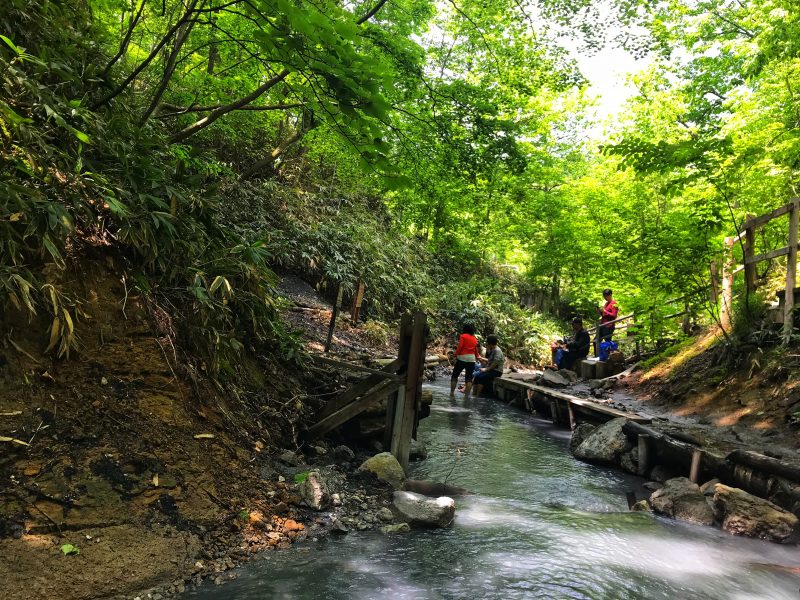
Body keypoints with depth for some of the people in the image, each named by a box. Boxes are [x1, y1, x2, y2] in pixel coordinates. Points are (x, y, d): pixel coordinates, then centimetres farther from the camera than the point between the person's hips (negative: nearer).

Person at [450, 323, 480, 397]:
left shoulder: (463, 336, -1)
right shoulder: (474, 338, 14)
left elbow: (460, 346, -11)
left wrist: (456, 355, -3)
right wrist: (477, 356, 36)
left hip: (462, 357, -4)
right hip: (472, 358, 4)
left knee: (455, 375, 7)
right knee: (469, 377, 5)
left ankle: (452, 392, 4)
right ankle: (467, 394, -1)